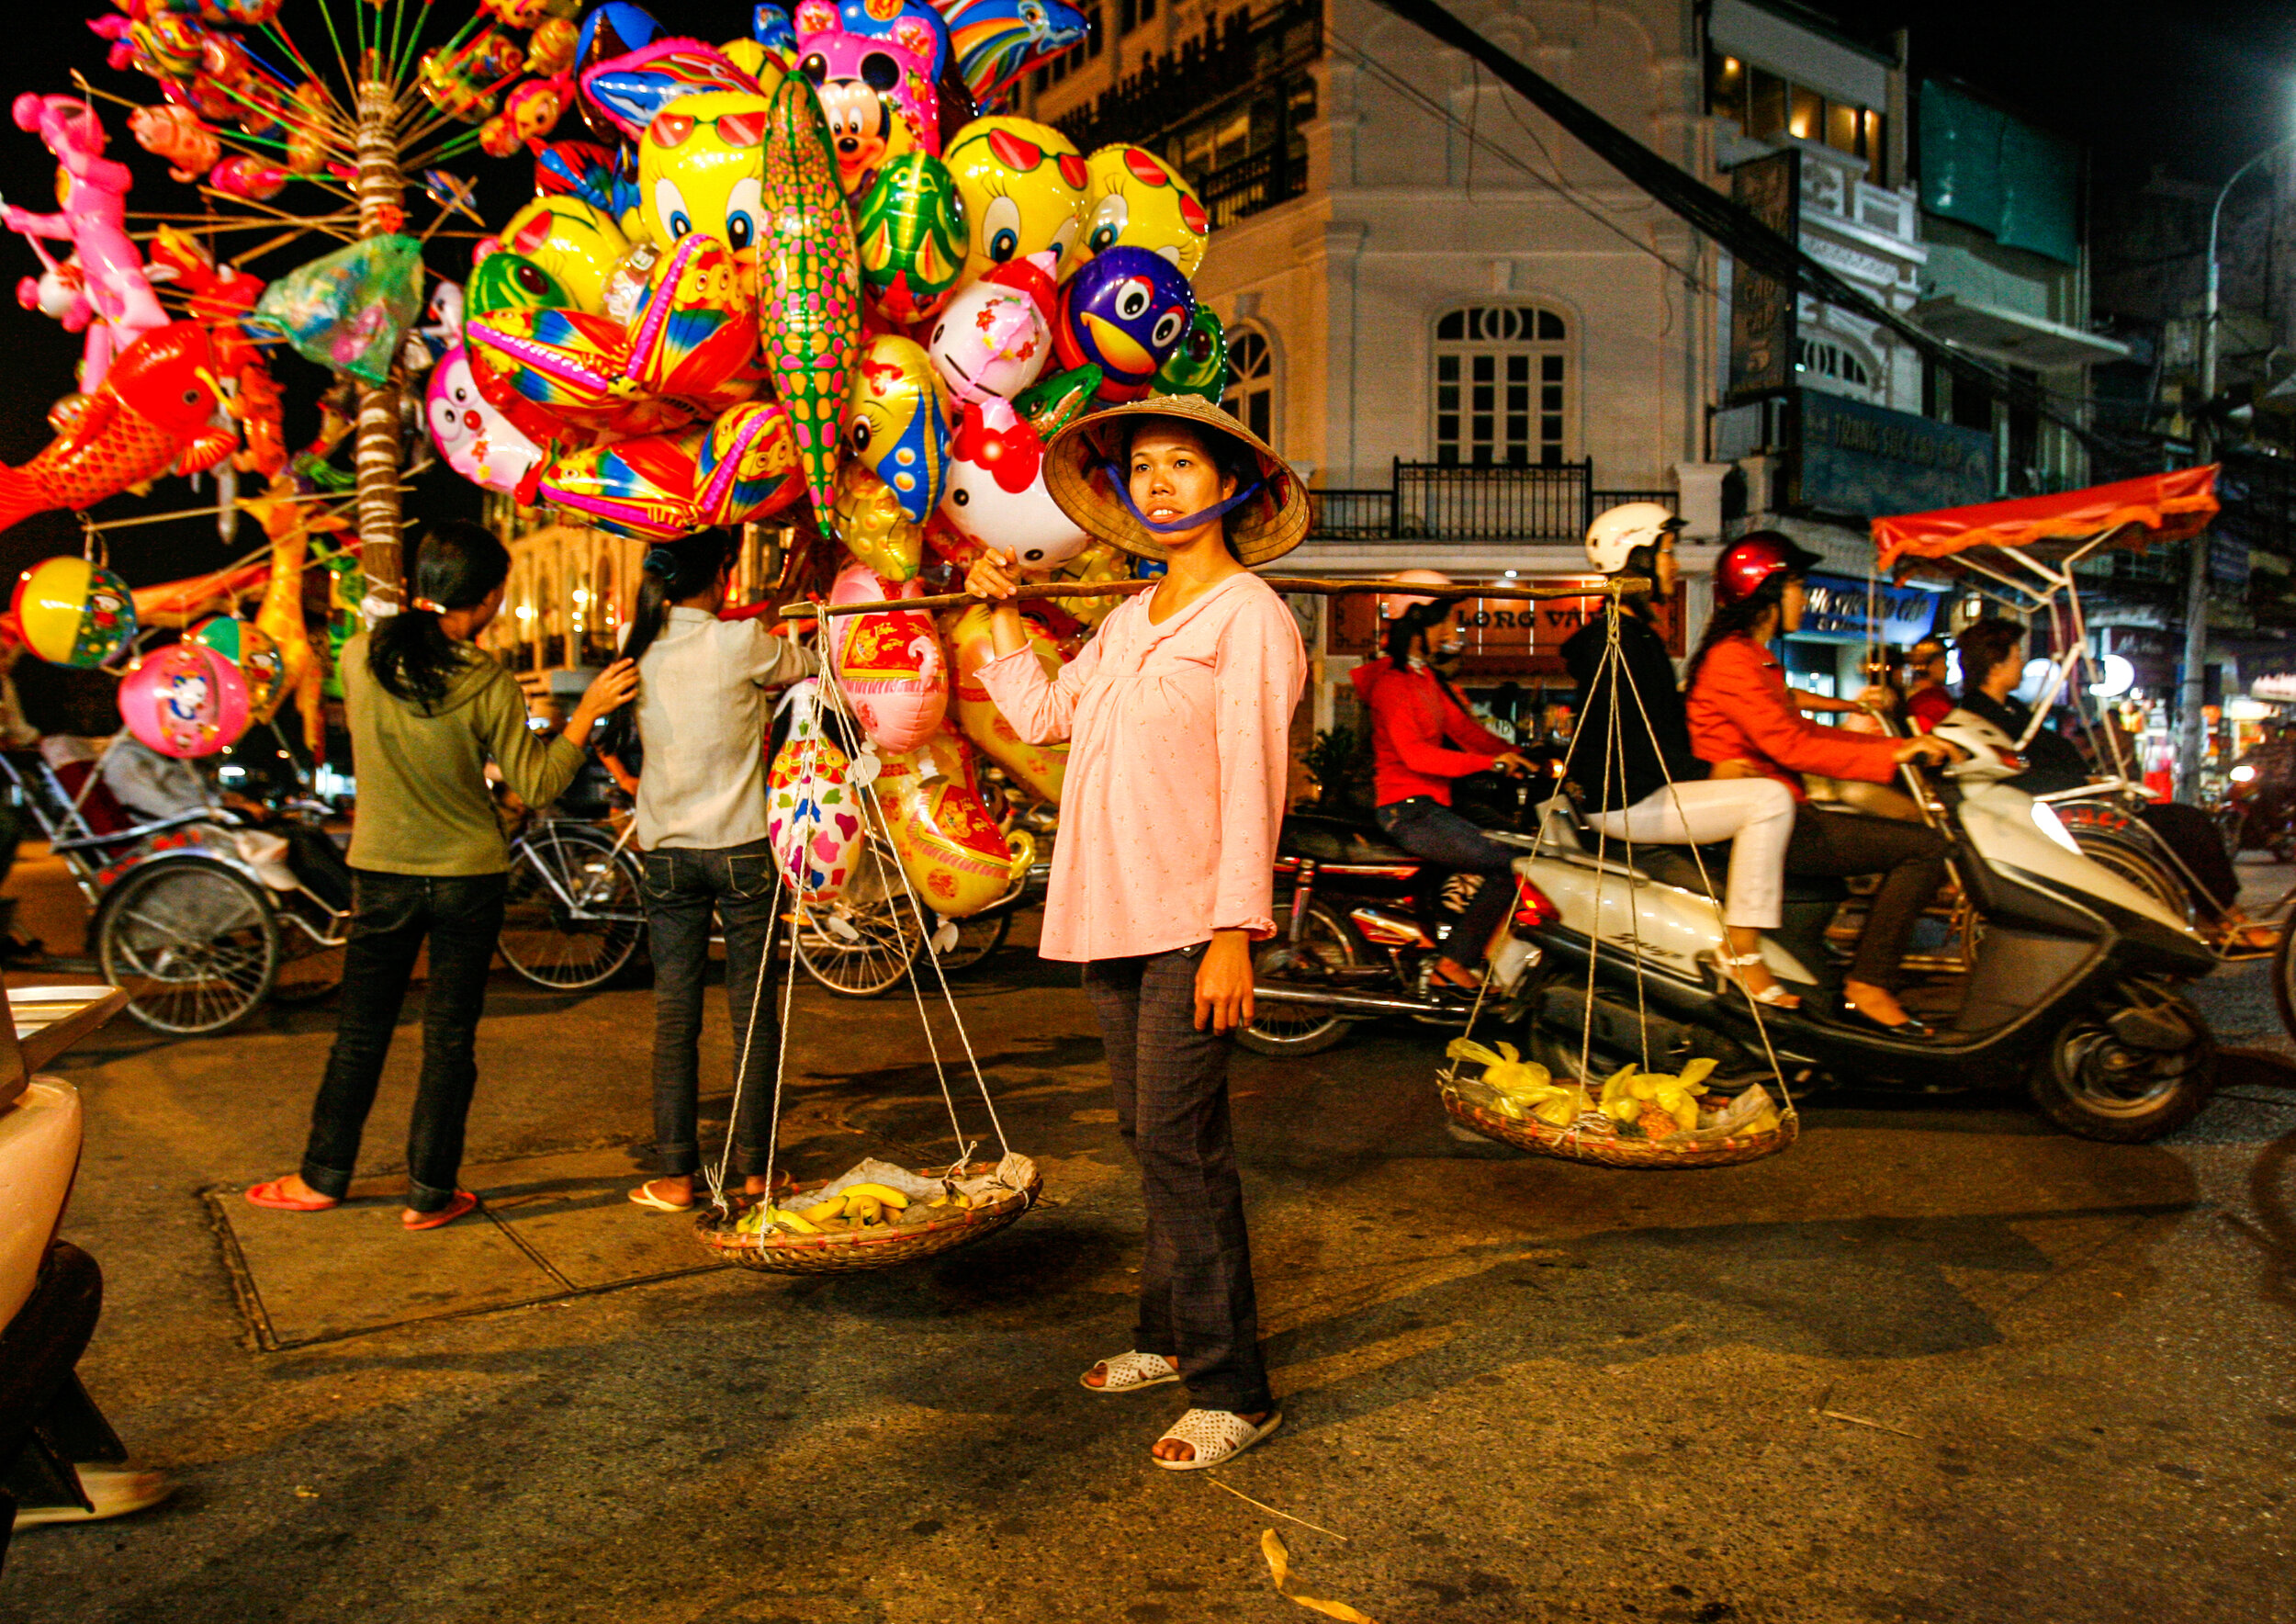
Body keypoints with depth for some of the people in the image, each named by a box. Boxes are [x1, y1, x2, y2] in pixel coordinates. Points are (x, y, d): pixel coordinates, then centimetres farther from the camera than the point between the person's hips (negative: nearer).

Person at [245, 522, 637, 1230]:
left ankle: (322, 1178, 28)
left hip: (381, 873, 2)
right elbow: (536, 785, -10)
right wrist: (589, 709, -5)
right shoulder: (489, 685, -16)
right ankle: (430, 1193, 16)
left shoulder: (358, 659, -9)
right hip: (469, 878, -2)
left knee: (361, 1032, 16)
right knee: (450, 1038, 9)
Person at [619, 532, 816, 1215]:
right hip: (740, 846, -3)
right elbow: (806, 667, 4)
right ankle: (756, 1168, 13)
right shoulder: (743, 642, -11)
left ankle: (675, 1175, 11)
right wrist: (774, 632, 25)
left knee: (674, 1014, 7)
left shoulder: (639, 647, 1)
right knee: (753, 1010, 6)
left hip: (666, 851, 3)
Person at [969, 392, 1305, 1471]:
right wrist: (1001, 613, 22)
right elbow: (1041, 714, 23)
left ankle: (1232, 1389, 1)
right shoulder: (1128, 622, 17)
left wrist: (1234, 933, -18)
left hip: (1191, 925, -7)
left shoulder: (1248, 618, -6)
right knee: (1153, 1138, 14)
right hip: (1112, 919, 8)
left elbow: (1251, 783, -12)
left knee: (1179, 1143, -8)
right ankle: (1169, 1335, 28)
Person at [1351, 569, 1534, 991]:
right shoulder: (1391, 680, -11)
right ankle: (1454, 964, -12)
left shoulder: (1427, 676, 20)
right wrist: (1489, 762, -28)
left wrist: (1520, 756, 0)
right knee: (1512, 865, -17)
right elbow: (1413, 752, -23)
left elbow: (1465, 728, 13)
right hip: (1405, 809, -9)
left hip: (1429, 805, 9)